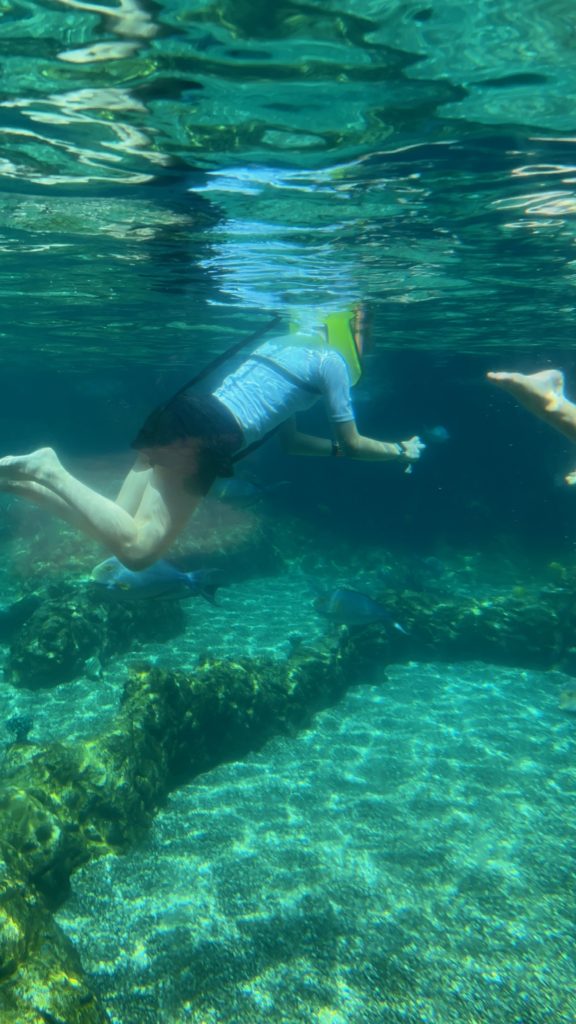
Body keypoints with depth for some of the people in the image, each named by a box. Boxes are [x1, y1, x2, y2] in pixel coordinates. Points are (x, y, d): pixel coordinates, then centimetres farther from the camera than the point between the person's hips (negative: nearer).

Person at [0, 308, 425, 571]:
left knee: (121, 532, 8)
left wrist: (336, 446, 37)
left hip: (187, 411, 9)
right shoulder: (332, 362, 5)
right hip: (210, 435, -9)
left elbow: (290, 438, 35)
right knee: (135, 548, -12)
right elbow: (351, 444, 9)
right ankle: (48, 473, -21)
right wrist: (399, 450, 25)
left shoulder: (286, 344, 31)